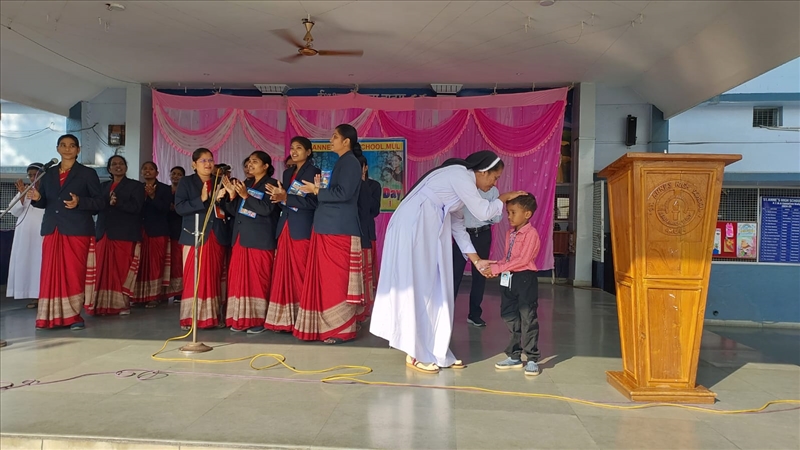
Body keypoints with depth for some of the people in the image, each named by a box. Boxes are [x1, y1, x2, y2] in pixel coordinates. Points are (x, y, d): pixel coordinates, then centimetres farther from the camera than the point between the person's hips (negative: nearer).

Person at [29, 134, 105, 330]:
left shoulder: (88, 174, 4)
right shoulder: (48, 174, 16)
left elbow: (100, 202, -2)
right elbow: (45, 203, 15)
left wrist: (79, 202, -18)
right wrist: (37, 198, -7)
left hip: (77, 231, -4)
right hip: (52, 231, 4)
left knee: (74, 275, -2)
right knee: (51, 274, 3)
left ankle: (73, 316, 5)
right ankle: (52, 316, 9)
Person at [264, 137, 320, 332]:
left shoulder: (313, 171, -2)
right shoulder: (288, 172, 19)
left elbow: (313, 201, -12)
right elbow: (283, 199, 18)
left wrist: (286, 198, -17)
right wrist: (279, 196, -4)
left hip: (302, 229, -6)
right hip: (286, 228, 7)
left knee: (300, 275, -6)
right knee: (284, 274, 4)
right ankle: (285, 320, 10)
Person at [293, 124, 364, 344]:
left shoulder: (350, 162, -9)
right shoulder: (342, 163, 20)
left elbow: (343, 193, -20)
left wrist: (317, 191, -10)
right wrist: (320, 189, 8)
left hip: (339, 230, -10)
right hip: (330, 229, 10)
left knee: (336, 280, -6)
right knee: (328, 279, 10)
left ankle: (343, 329, 1)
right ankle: (332, 326, 17)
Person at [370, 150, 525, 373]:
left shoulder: (462, 182, 18)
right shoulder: (460, 175, -11)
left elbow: (458, 227, 18)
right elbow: (483, 212, -13)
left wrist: (477, 260, 15)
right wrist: (505, 197, 4)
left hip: (426, 232, 10)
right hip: (412, 229, -10)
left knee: (435, 290, 10)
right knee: (417, 289, -4)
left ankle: (434, 352, 18)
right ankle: (415, 354, 6)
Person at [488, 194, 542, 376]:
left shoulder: (531, 233, -14)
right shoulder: (510, 233, 11)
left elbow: (523, 260, -21)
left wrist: (498, 268, -20)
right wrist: (494, 267, -4)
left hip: (525, 279, -8)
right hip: (509, 279, 8)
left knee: (528, 319, -2)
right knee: (511, 318, 13)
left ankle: (532, 359, 8)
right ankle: (514, 357, 24)